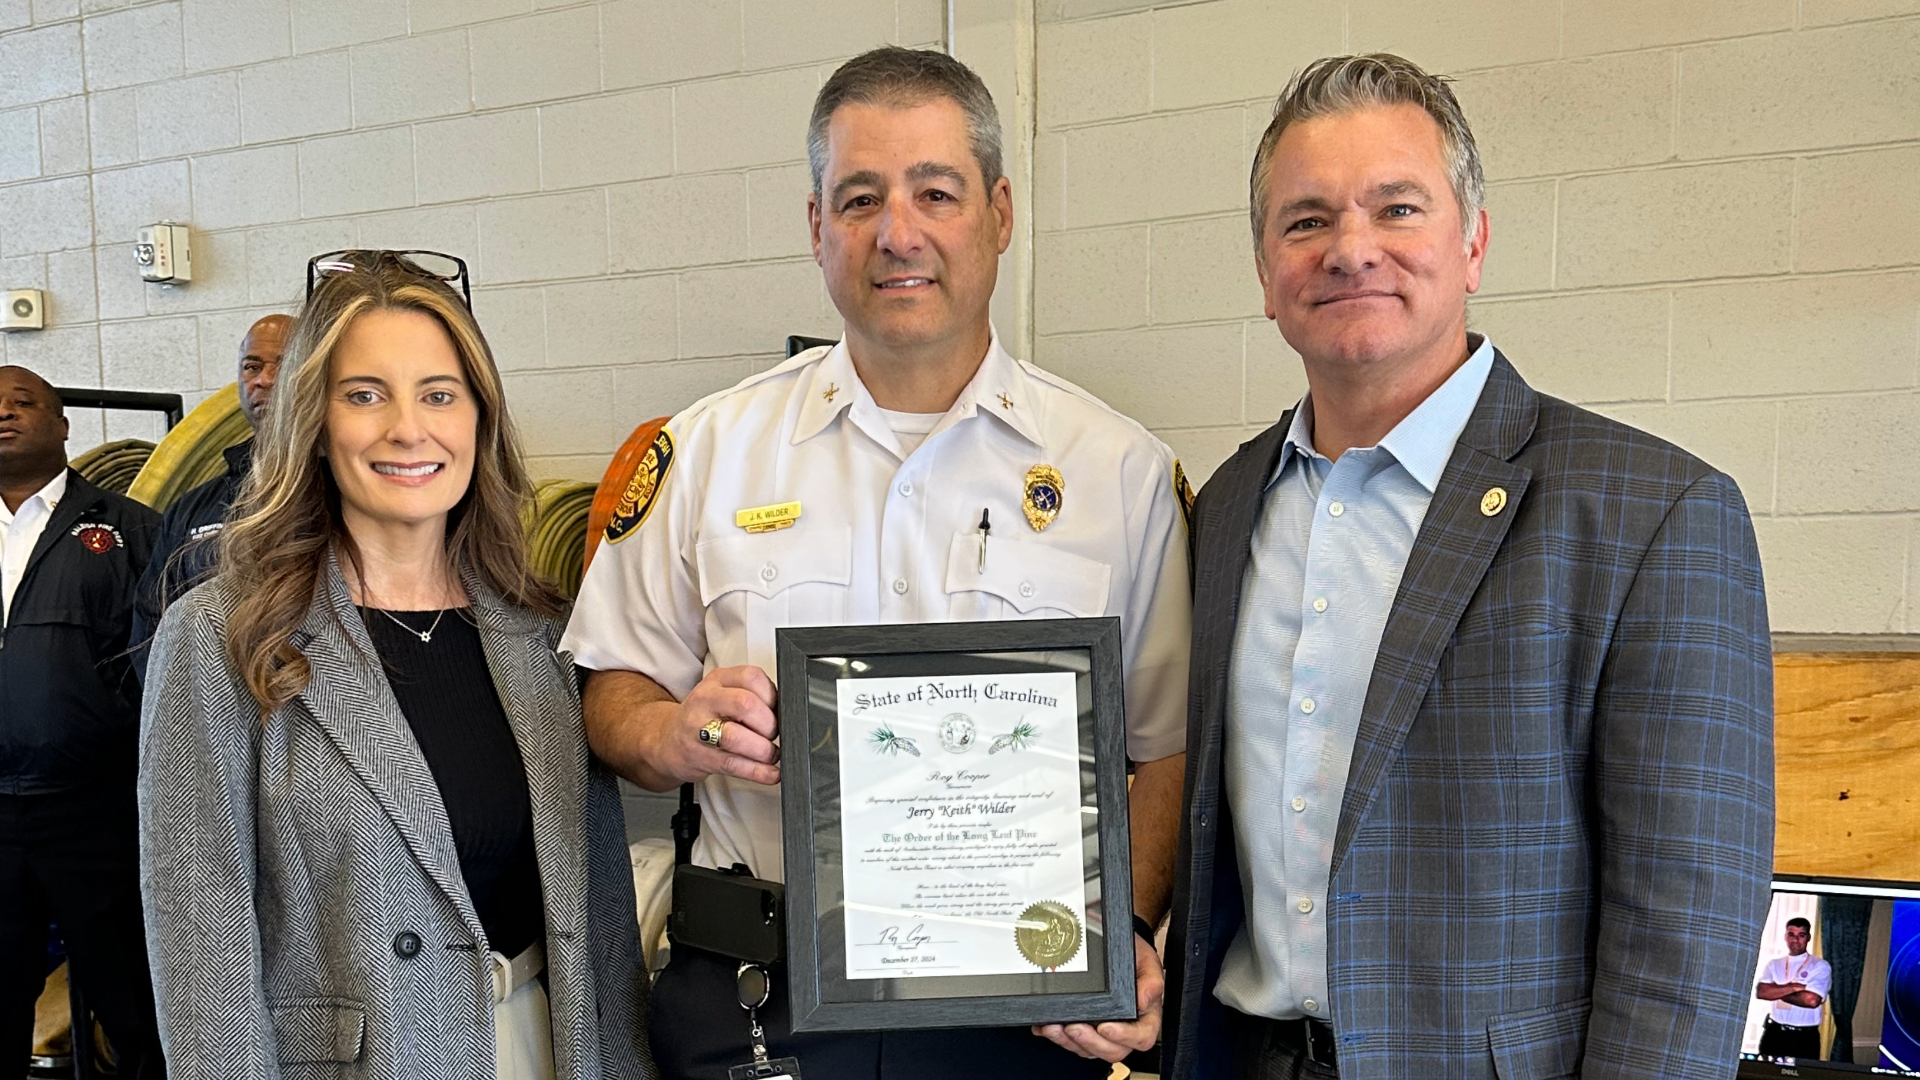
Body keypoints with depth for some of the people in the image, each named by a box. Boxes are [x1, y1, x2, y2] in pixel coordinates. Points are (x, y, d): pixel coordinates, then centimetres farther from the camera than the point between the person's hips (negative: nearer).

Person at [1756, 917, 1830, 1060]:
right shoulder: (1774, 964, 10)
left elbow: (1812, 1000, -15)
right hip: (1774, 1034, 3)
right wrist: (1793, 987, -14)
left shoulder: (1821, 966, -1)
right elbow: (1761, 992, -6)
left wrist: (1777, 992, -5)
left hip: (1805, 1038, -3)